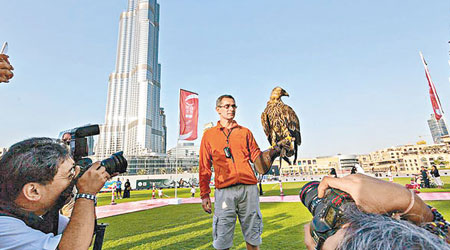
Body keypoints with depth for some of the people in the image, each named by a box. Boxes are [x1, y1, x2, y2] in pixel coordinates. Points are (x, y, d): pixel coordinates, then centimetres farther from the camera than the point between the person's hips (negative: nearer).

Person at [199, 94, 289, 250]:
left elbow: (257, 157, 9)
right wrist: (204, 194, 4)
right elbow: (204, 167, 9)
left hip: (249, 189, 2)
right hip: (224, 191, -1)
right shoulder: (209, 135, 11)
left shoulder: (245, 132, 15)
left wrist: (274, 150, -9)